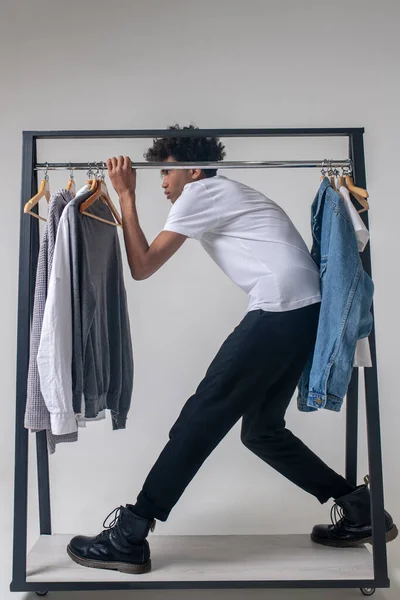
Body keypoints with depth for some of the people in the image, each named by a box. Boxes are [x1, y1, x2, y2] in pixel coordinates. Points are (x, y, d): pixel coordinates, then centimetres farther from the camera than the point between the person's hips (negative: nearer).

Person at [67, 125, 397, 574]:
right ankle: (358, 508, 22)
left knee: (201, 417, -7)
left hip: (281, 309, -10)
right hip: (309, 310, 10)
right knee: (261, 428, 15)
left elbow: (142, 266, -2)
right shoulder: (227, 195, 29)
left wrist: (126, 196, 4)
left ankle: (128, 537, 3)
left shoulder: (201, 192, 2)